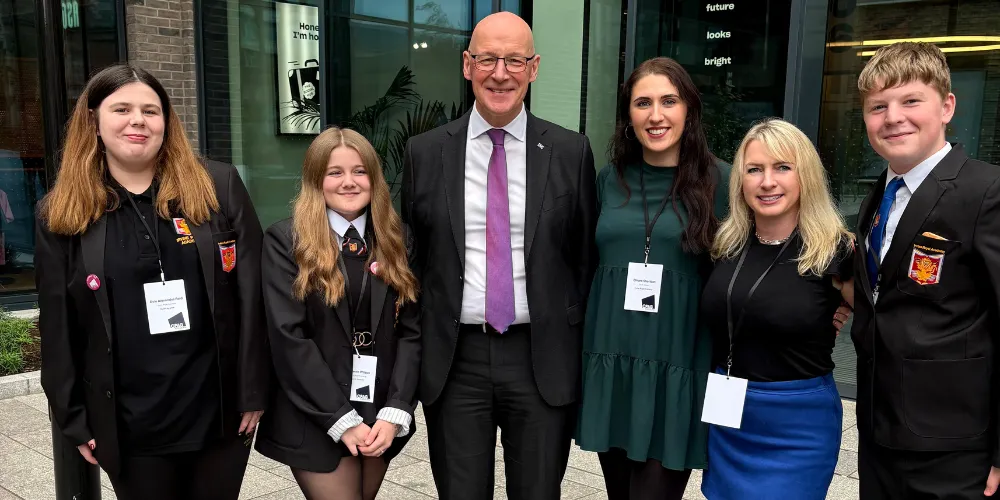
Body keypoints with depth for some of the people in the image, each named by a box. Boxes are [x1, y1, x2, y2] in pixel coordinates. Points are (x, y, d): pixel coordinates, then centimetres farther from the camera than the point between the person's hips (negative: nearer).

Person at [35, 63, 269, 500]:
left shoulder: (219, 187, -2)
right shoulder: (60, 213, 1)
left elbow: (251, 295, -4)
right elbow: (57, 328, 5)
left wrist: (253, 391, -5)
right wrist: (74, 418, 4)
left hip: (220, 410, 0)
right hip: (129, 425, 1)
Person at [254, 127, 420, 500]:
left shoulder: (396, 239, 5)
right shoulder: (285, 241, -5)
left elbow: (411, 330, 1)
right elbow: (289, 339, -11)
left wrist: (394, 413, -10)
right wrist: (343, 420, -15)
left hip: (381, 417, 4)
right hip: (315, 422, -3)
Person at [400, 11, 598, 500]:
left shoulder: (571, 152, -1)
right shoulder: (424, 153, 1)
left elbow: (585, 255, 4)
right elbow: (410, 253, 7)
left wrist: (576, 346, 3)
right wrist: (415, 343, 5)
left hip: (542, 358, 0)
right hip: (455, 359, 1)